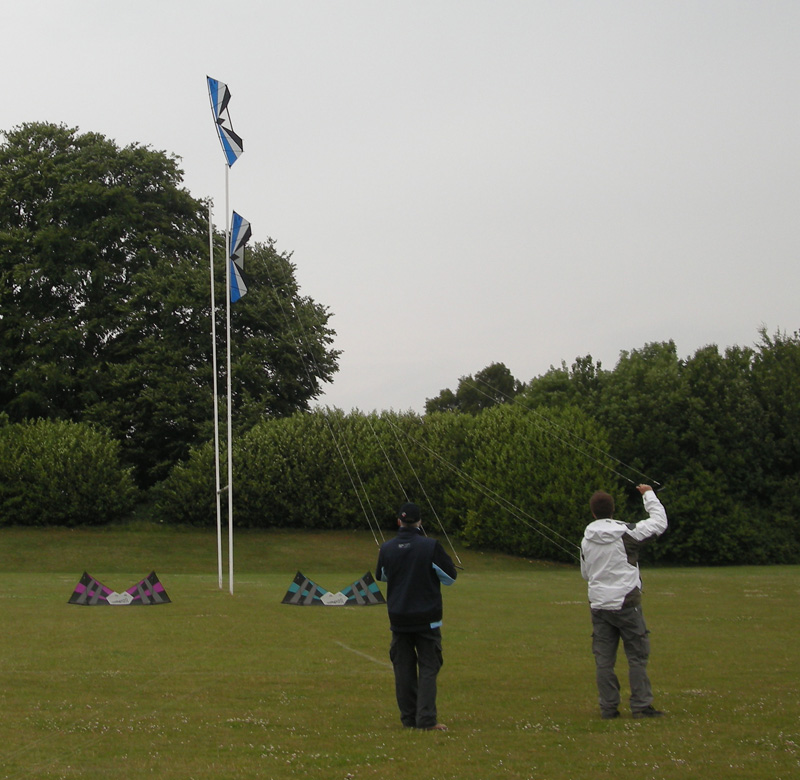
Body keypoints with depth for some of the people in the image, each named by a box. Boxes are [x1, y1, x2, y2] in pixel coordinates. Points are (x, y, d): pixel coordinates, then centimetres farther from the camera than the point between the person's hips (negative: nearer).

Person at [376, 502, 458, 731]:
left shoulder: (387, 549, -3)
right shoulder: (431, 546, -14)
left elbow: (382, 576, 16)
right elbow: (450, 577, -4)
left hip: (398, 617, 3)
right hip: (427, 617, -3)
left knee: (403, 667, 10)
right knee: (428, 667, 3)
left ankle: (408, 718, 12)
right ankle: (427, 719, -5)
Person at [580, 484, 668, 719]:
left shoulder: (586, 540, 5)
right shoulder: (626, 533, -10)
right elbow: (659, 523, -2)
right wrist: (649, 495, 8)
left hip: (599, 604, 4)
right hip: (625, 602, -4)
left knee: (604, 658, 7)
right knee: (638, 655, 3)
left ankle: (608, 707, 8)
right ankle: (641, 705, 2)